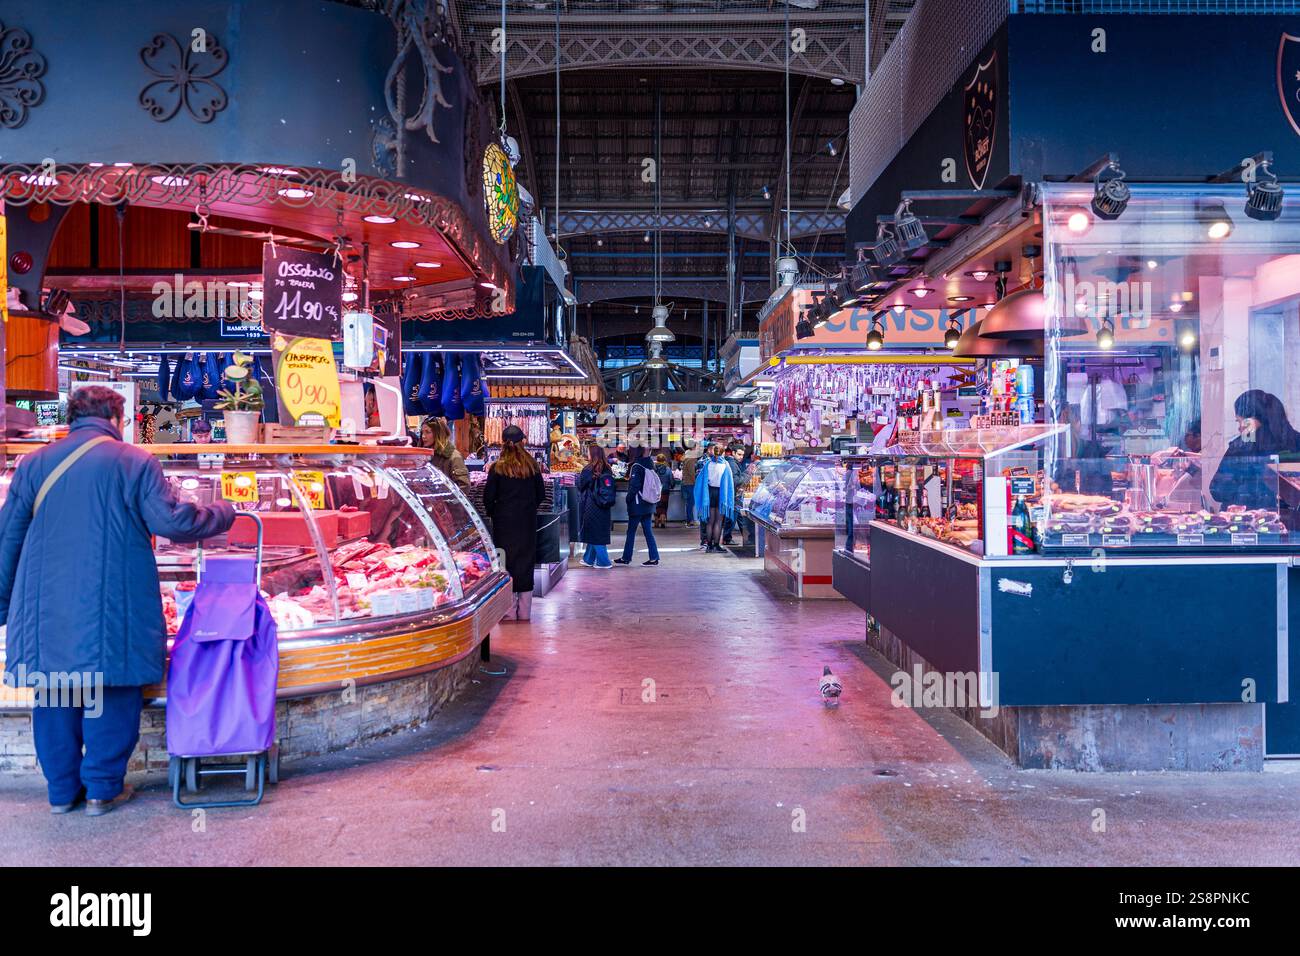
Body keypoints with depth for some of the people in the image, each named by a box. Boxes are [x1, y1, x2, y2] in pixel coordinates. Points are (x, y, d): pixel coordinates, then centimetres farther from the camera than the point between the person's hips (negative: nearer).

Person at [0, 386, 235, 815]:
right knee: (114, 694, 9)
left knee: (55, 696, 14)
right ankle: (103, 789, 16)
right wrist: (222, 514, 7)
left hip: (47, 610, 4)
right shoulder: (135, 462, -5)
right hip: (113, 611, -4)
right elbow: (171, 522, -10)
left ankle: (62, 789, 24)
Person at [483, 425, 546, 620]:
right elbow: (541, 494, 6)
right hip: (528, 522, 2)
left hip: (504, 522, -2)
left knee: (506, 560, 3)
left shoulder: (497, 467, -7)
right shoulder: (532, 466, 0)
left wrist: (493, 514, 9)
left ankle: (509, 612, 4)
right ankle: (524, 611, 12)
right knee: (526, 559, 9)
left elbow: (488, 496, -7)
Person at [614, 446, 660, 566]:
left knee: (631, 531, 3)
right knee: (648, 531, 9)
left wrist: (628, 499, -7)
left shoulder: (636, 467, -15)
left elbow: (634, 486, -19)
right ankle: (654, 557, 6)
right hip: (648, 504, 7)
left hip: (637, 505, -7)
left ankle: (626, 558, 12)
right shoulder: (649, 465, 7)